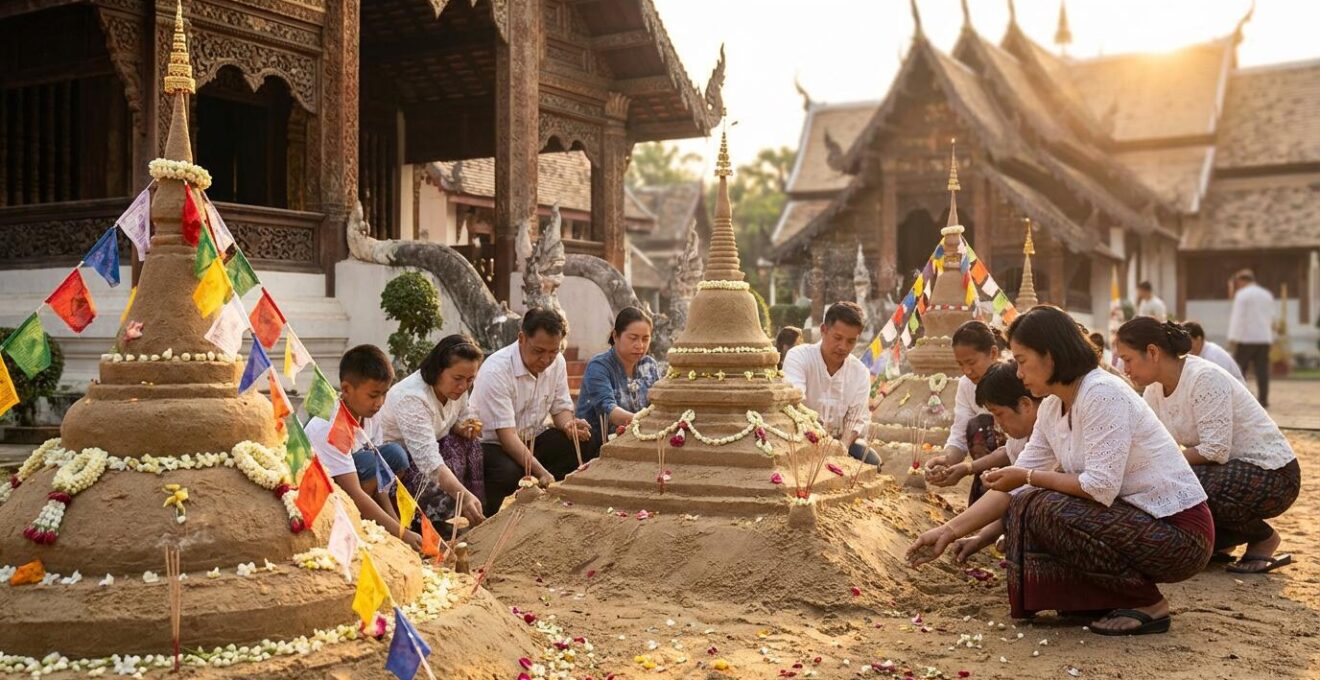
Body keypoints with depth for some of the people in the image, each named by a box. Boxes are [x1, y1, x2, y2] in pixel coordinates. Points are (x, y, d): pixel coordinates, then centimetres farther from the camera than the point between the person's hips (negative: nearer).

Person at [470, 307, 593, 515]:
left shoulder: (557, 362, -5)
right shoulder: (496, 371, -26)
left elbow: (560, 408, 6)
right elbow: (506, 434, -29)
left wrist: (569, 425, -20)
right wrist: (541, 472, -40)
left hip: (531, 439, 6)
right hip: (492, 444, -6)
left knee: (581, 445, -18)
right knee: (509, 473, -37)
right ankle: (487, 519, -8)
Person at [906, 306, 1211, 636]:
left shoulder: (1103, 393, -21)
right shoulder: (1051, 410, 7)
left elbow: (1101, 487, -27)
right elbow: (1015, 487, 8)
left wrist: (1028, 477, -15)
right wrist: (949, 531, 3)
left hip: (1179, 534, -8)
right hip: (1133, 518, 9)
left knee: (1047, 509, -22)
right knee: (1023, 507, 0)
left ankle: (1148, 604, -7)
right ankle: (1103, 599, 7)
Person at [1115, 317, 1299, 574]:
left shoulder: (1205, 378, -25)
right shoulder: (1155, 389, 0)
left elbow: (1216, 451, -29)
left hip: (1272, 473, -8)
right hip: (1231, 470, 8)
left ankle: (1262, 537, -5)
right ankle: (1220, 540, 11)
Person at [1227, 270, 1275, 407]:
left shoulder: (1242, 294, -6)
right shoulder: (1267, 295, 15)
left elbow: (1238, 317, -11)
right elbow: (1271, 319, 18)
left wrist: (1233, 338, -11)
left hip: (1246, 339, -6)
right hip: (1264, 338, 6)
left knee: (1239, 370, -1)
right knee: (1262, 369, 4)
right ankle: (1263, 400, 2)